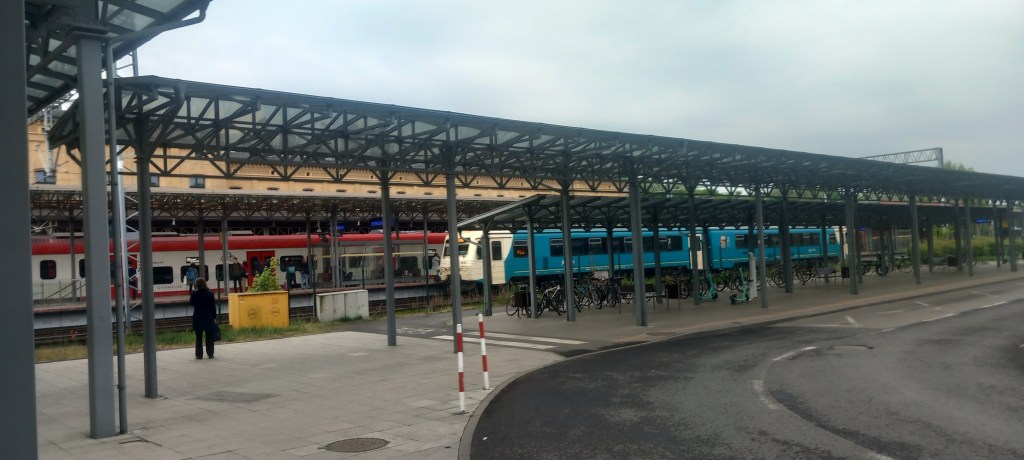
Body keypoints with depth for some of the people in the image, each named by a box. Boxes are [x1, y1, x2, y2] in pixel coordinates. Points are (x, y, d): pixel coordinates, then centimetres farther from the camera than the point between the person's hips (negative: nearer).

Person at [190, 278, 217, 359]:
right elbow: (213, 306, -2)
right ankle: (210, 354, 11)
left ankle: (199, 355, 6)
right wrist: (214, 317, 6)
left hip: (198, 319, -1)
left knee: (199, 337, 6)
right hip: (209, 318, 1)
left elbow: (191, 303, 4)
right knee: (209, 337, 8)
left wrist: (189, 298, 24)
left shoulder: (195, 294, -11)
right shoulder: (210, 294, -5)